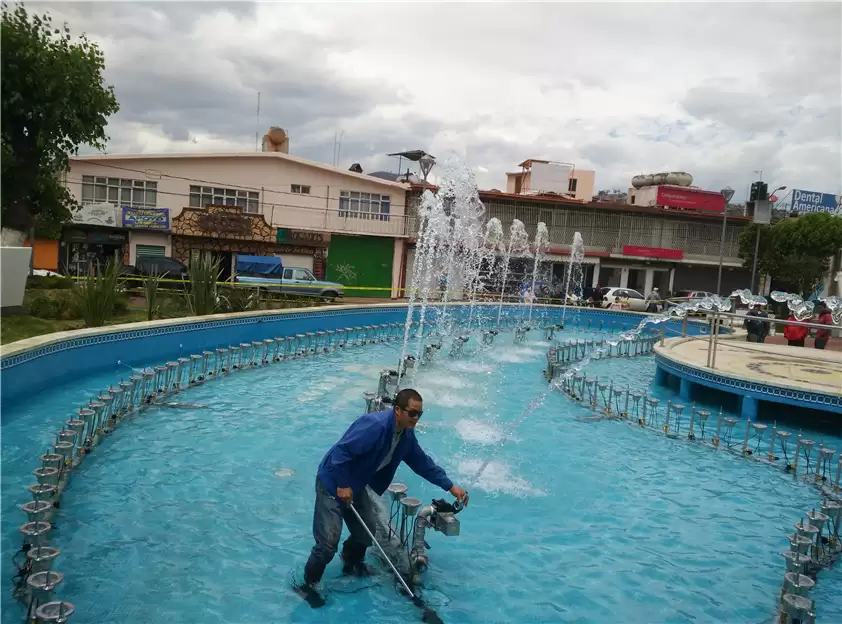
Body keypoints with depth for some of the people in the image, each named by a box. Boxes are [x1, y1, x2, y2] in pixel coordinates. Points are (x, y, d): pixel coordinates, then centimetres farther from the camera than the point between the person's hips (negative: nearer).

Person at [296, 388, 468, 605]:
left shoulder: (406, 435, -2)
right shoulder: (375, 425, -32)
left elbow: (423, 462, 7)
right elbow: (341, 451, -32)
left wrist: (451, 487, 4)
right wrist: (343, 485, -25)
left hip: (356, 485, 9)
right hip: (333, 483, -9)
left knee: (367, 531, 17)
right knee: (329, 542, -9)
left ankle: (351, 564, 45)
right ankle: (308, 584, 13)